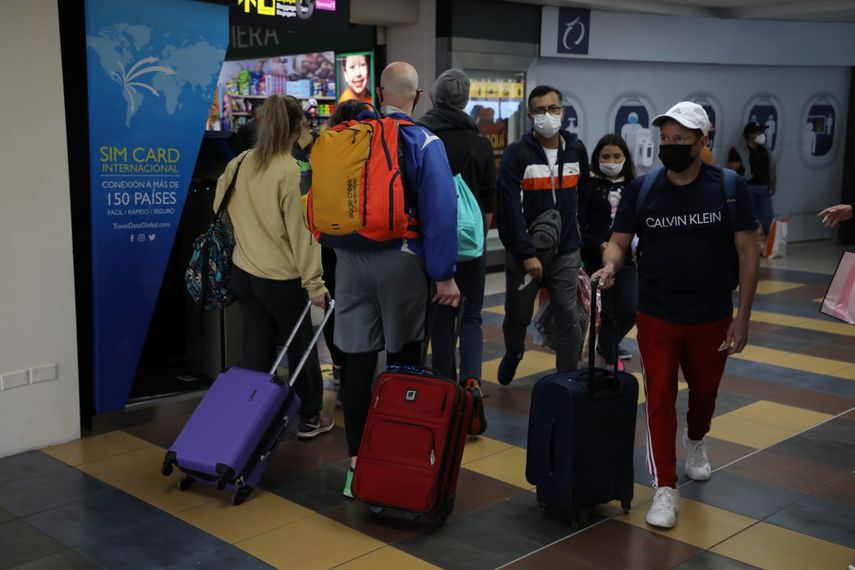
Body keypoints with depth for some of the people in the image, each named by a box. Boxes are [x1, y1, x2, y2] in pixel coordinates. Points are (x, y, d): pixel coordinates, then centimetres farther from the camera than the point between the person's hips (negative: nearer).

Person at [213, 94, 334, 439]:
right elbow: (301, 232, -17)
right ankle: (309, 418, 25)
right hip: (282, 277, -5)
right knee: (300, 346, 12)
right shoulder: (291, 172, -17)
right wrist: (314, 283, -12)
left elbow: (220, 208, 15)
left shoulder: (239, 164, 1)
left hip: (243, 272, 5)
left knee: (256, 349, 13)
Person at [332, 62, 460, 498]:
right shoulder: (424, 143, -6)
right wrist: (443, 275, -10)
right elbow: (440, 212, -13)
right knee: (404, 361, 9)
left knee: (357, 362, 5)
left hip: (350, 260, 3)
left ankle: (357, 463, 9)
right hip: (401, 261, -3)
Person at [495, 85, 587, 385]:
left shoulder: (577, 150, 5)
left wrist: (581, 239, 16)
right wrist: (527, 254, -19)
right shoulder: (516, 154, -10)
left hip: (566, 252, 3)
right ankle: (513, 354, 44)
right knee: (518, 315, 13)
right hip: (524, 253, -2)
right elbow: (510, 208, -16)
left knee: (569, 318, -2)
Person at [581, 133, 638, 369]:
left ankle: (607, 345, 29)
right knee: (608, 309, 4)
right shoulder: (590, 185, -4)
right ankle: (610, 357, 24)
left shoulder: (631, 186, 8)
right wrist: (598, 245, -19)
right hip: (597, 257, -3)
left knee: (631, 309, 0)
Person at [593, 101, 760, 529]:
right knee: (659, 399, -2)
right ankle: (665, 488, 8)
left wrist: (743, 315, -8)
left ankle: (695, 442, 51)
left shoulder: (729, 188, -7)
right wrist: (610, 265, -26)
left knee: (705, 391, 19)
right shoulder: (642, 189, -4)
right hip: (656, 316, 0)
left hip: (712, 317, 1)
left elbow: (748, 252, -5)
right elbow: (619, 241, -2)